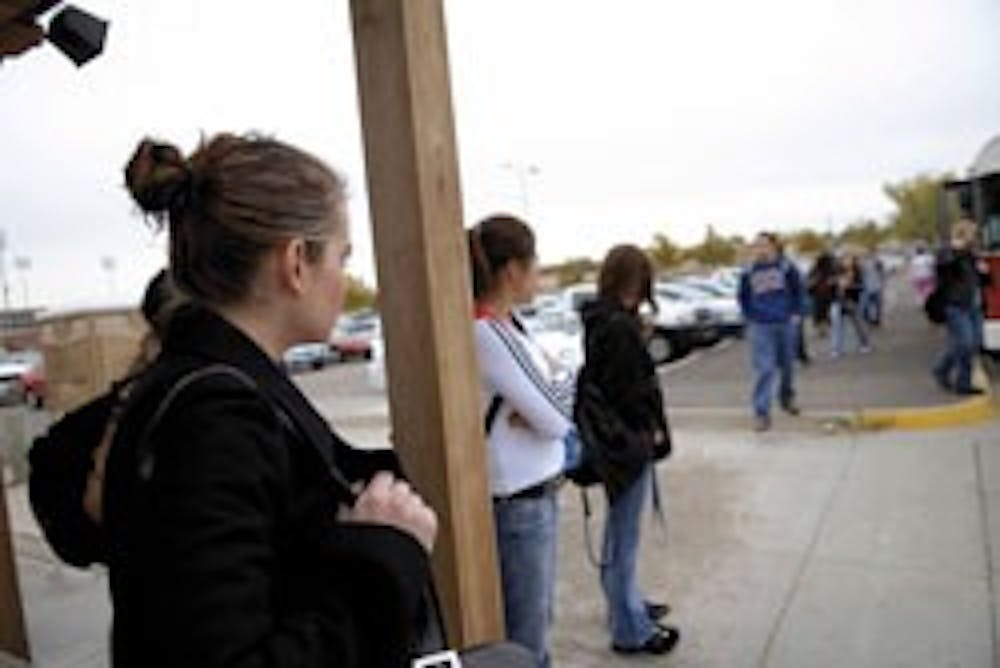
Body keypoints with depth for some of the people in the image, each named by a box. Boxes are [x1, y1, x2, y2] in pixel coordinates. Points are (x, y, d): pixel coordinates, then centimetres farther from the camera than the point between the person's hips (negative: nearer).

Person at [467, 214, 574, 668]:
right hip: (518, 503, -9)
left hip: (538, 493, 9)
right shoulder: (487, 333, -21)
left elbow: (553, 414, 8)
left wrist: (549, 398, -13)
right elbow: (555, 418, -20)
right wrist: (564, 381, -1)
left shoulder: (507, 323, 6)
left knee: (538, 622, 23)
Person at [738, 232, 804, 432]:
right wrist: (750, 318, 6)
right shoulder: (749, 273, 2)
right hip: (760, 327, -1)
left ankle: (787, 398, 40)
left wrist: (796, 314, 1)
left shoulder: (786, 268, -1)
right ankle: (761, 413, -7)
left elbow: (798, 291, 7)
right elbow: (743, 298, 13)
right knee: (764, 369, -9)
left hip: (786, 324, 1)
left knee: (787, 365, 15)